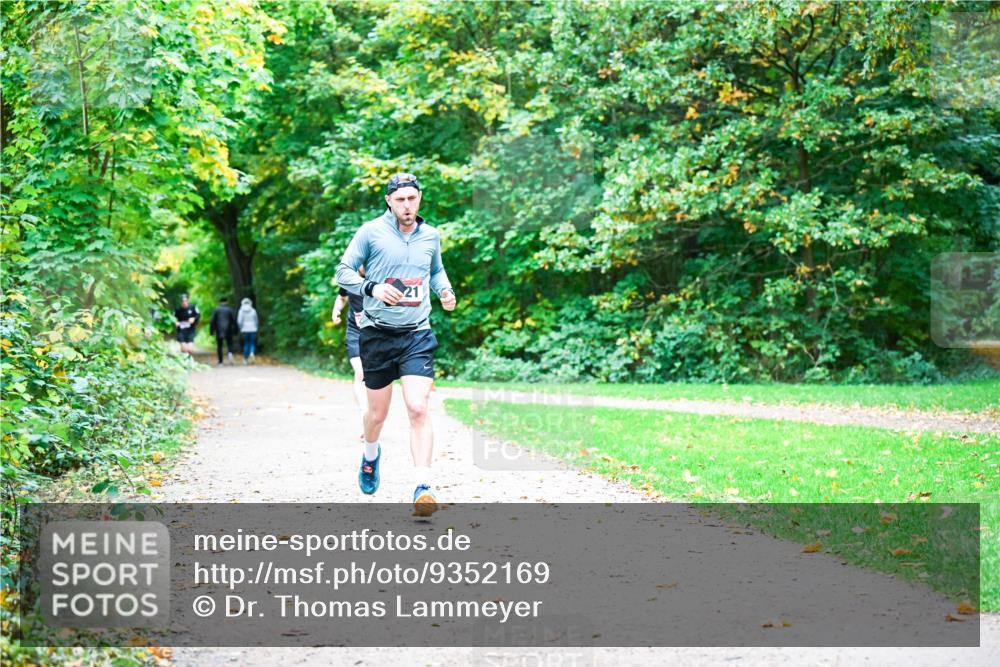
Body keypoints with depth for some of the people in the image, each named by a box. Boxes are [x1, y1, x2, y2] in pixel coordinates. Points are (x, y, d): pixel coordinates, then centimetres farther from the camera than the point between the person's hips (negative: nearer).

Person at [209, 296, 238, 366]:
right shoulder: (229, 310, 1)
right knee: (229, 344, 9)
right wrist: (235, 330, 7)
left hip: (219, 331, 0)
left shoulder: (216, 310, 0)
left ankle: (220, 362, 3)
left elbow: (212, 321, -3)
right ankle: (230, 353, -22)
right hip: (228, 330, 0)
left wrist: (211, 331, 1)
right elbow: (234, 321, 0)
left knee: (219, 346, 7)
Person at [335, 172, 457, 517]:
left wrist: (445, 290, 5)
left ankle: (423, 487, -15)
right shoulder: (371, 231, -4)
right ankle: (371, 455, 44)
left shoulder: (431, 235, 8)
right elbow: (343, 271, -2)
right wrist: (371, 287, -20)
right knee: (377, 413, 10)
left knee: (418, 409, -14)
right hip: (377, 333, -1)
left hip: (417, 335, 1)